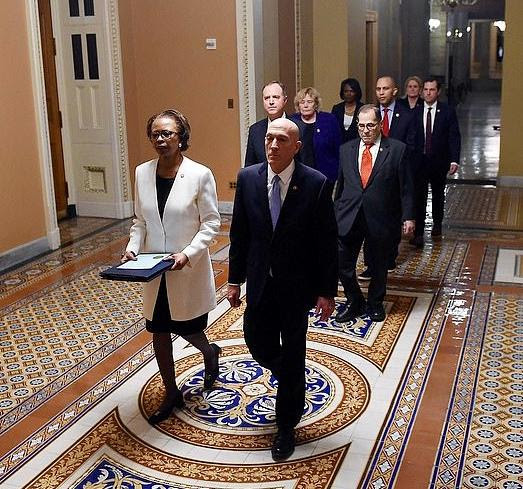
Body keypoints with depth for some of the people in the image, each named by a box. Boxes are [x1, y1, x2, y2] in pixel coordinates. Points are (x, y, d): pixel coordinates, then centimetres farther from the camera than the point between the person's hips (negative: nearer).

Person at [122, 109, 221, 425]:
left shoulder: (200, 175, -13)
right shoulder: (142, 173, 0)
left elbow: (211, 223, -10)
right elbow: (141, 220, 9)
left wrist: (188, 254, -21)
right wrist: (133, 247, -7)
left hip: (189, 270, -4)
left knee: (186, 328, 9)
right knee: (159, 331, 11)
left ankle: (209, 352, 46)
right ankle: (171, 394, 30)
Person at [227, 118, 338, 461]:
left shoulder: (316, 184, -14)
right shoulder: (248, 178, -3)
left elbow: (327, 241, -10)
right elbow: (239, 233, 4)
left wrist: (327, 292, -9)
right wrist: (235, 279, 5)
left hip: (297, 285, -3)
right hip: (260, 282, 4)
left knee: (293, 353, 7)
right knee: (257, 342, 12)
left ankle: (287, 426, 27)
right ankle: (291, 380, 46)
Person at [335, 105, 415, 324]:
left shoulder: (397, 149, -3)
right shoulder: (346, 150, 7)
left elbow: (405, 186, -2)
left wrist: (408, 217, -4)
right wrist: (335, 212, 13)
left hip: (380, 218, -2)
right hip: (349, 217, 2)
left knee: (379, 266, 12)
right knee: (342, 264, 1)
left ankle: (375, 304, 34)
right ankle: (355, 303, 23)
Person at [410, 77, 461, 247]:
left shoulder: (447, 111, -2)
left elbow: (454, 137, -4)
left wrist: (454, 160, -13)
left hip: (439, 161, 1)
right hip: (419, 161, -1)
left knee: (438, 194, 18)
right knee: (419, 196, -9)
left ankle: (437, 223, 39)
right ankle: (419, 233, -8)